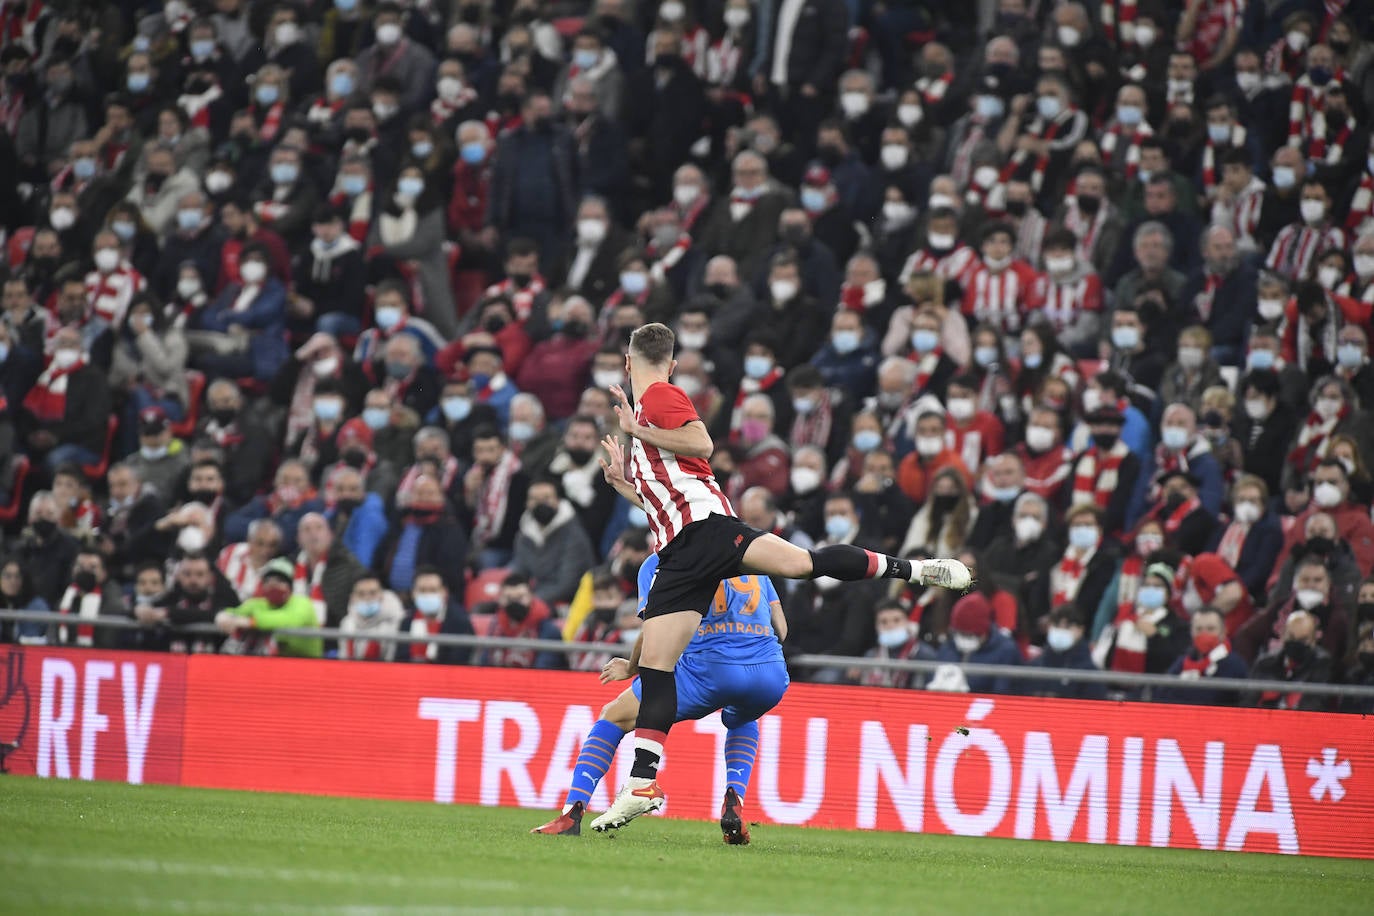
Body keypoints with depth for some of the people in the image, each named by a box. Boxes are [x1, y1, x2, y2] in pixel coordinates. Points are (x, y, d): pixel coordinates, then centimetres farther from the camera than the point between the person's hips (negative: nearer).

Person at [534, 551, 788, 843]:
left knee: (614, 717, 17)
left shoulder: (660, 563, 13)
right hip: (771, 674, 4)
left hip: (708, 671, -4)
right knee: (742, 723, 40)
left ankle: (572, 813, 5)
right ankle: (734, 803, 15)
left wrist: (631, 668, 20)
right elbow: (781, 629, 21)